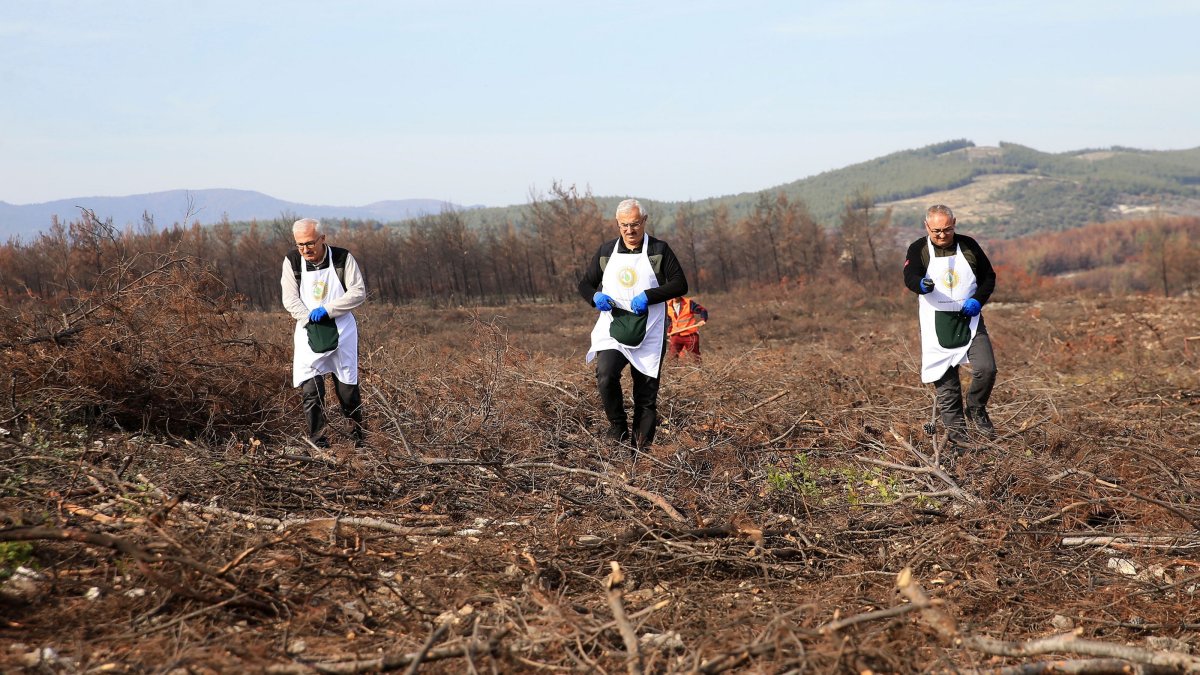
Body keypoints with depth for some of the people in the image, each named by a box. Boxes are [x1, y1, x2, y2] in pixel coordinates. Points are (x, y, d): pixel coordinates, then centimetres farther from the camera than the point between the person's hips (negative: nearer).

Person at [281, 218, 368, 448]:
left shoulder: (343, 258, -6)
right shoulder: (292, 261, -2)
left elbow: (359, 292, -10)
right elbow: (290, 299, -4)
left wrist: (327, 310, -18)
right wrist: (311, 319, -19)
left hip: (342, 331, -1)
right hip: (309, 332, 1)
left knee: (347, 387, 4)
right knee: (310, 389, -9)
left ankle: (358, 437, 20)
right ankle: (318, 442, -3)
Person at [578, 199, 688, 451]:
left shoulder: (659, 250, 2)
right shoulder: (606, 251, 11)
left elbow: (680, 284, -4)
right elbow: (585, 284, 18)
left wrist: (648, 296, -17)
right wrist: (595, 297, -6)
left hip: (648, 334, -1)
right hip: (612, 331, 1)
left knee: (646, 393, 2)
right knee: (605, 375, -23)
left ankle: (642, 447, 12)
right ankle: (618, 429, -4)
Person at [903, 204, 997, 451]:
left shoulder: (968, 246, 6)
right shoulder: (918, 250, -1)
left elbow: (989, 276, 14)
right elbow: (910, 277, -19)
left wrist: (978, 300, -5)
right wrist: (922, 284, -43)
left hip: (969, 321, 1)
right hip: (937, 326, -1)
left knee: (986, 369, -16)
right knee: (946, 384, 1)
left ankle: (976, 410, 11)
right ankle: (956, 433, 11)